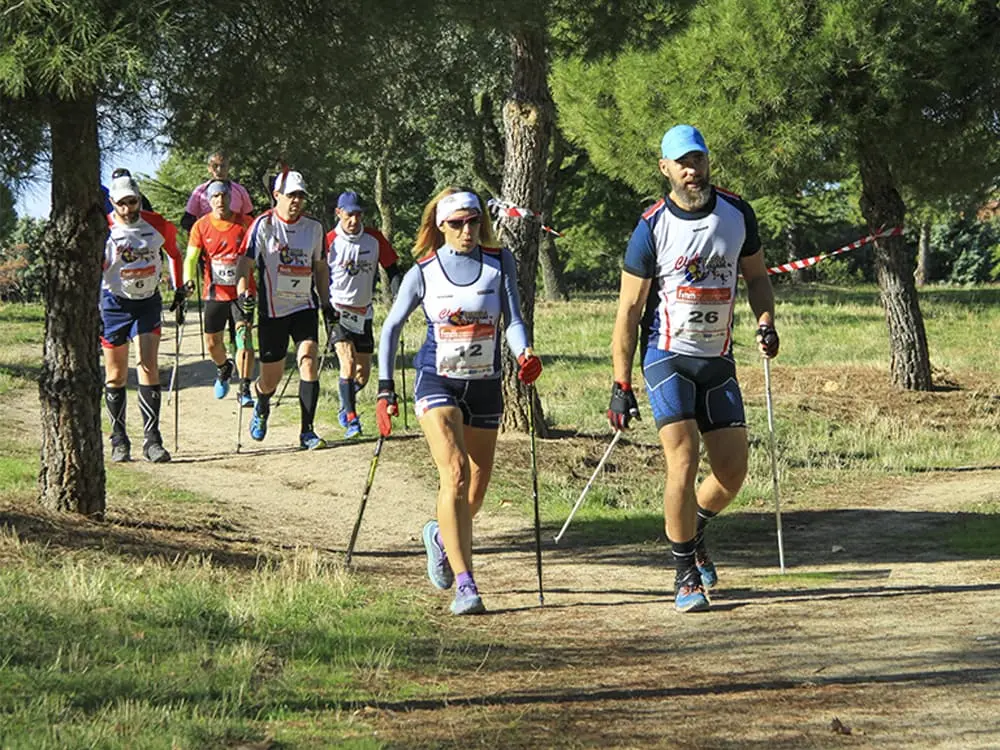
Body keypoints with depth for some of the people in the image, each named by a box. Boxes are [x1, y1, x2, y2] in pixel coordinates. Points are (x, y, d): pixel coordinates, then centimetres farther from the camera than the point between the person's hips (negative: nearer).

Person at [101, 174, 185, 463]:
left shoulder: (157, 225, -1)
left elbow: (174, 253, 17)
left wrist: (179, 289, 15)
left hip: (148, 301, 2)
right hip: (115, 303, -2)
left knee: (149, 366, -9)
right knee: (116, 374, 3)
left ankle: (152, 439, -10)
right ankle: (119, 440, 14)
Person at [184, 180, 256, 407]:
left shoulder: (245, 223, -4)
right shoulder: (201, 226, -2)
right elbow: (191, 257, -6)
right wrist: (188, 281, -25)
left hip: (242, 292, -2)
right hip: (215, 292, 2)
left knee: (244, 334, -17)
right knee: (212, 343, 9)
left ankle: (245, 390, -16)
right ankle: (224, 367, 43)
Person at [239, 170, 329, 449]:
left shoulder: (313, 227, 6)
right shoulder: (264, 224, -7)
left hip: (305, 306, 3)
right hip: (272, 309, -2)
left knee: (308, 361, -15)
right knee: (271, 377, 5)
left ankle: (307, 431, -10)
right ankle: (261, 408, 42)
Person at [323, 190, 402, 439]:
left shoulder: (375, 239, -3)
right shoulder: (329, 241, -11)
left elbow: (392, 269, 5)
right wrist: (325, 309, -14)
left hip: (364, 313, 4)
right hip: (337, 312, -4)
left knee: (363, 373, 8)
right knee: (348, 363, -20)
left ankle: (346, 404, 36)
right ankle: (351, 418, -13)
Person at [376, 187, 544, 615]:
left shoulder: (499, 263, 1)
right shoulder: (422, 272, -3)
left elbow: (513, 318, -4)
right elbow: (391, 328, 5)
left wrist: (524, 354, -25)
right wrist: (385, 389, 0)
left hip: (485, 386, 3)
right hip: (437, 383, -3)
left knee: (477, 488, 9)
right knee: (455, 474, -21)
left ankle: (442, 535, 44)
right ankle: (465, 584, -22)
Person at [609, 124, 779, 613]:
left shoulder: (737, 214, 2)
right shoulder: (651, 227, -8)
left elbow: (756, 276, 16)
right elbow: (629, 309, -5)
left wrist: (765, 322, -4)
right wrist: (621, 385, -8)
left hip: (718, 359, 4)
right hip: (667, 355, -4)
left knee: (733, 471, 2)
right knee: (683, 464, -15)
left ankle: (693, 533, 32)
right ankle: (685, 574, -2)